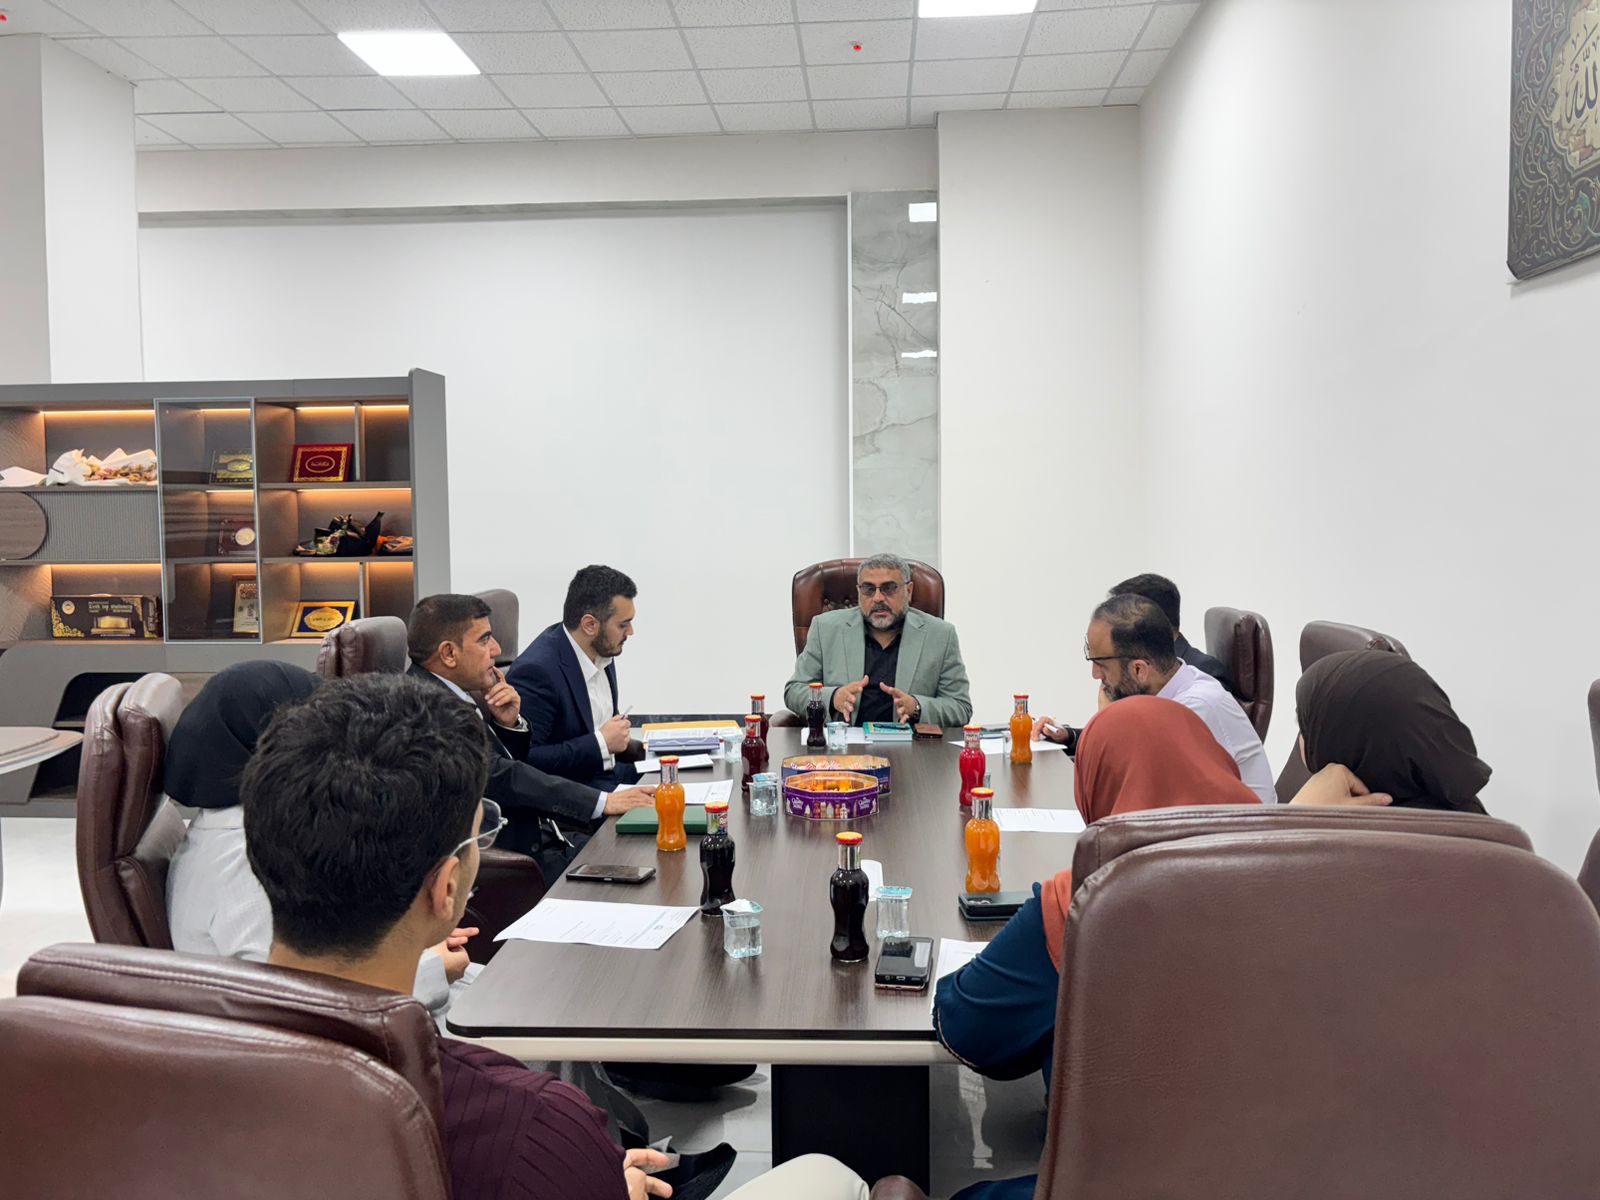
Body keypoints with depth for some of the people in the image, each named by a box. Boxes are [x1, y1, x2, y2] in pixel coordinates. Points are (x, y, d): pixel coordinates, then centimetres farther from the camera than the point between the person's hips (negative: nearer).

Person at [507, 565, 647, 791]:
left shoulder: (602, 652, 4)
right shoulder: (536, 670, -21)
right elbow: (525, 760, -25)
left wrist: (625, 742, 1)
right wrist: (601, 743, -20)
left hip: (608, 774, 8)